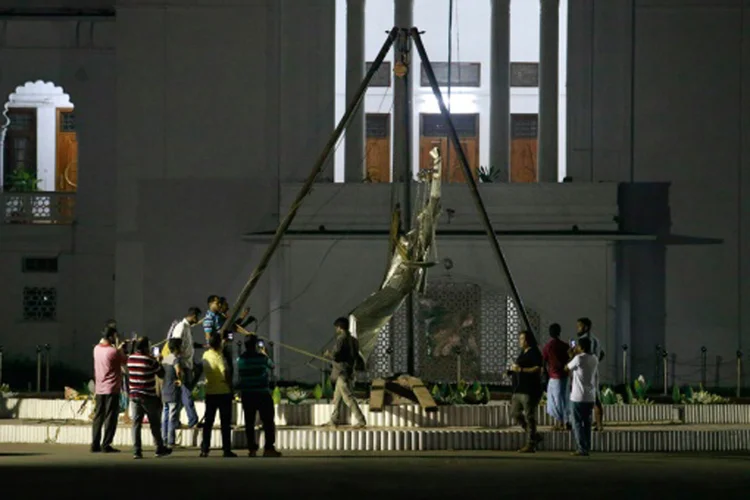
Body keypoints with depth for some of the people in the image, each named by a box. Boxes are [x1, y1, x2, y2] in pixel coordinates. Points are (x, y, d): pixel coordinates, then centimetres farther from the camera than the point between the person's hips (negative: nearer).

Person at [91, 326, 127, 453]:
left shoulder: (97, 349, 5)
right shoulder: (113, 351, -16)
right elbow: (124, 360, -1)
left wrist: (118, 348, 16)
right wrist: (119, 348, 6)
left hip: (99, 389, 7)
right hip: (111, 388, -7)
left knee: (98, 417, 11)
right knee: (110, 417, -2)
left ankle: (95, 445, 12)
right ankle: (106, 445, -4)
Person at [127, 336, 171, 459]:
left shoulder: (130, 359, 1)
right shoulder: (150, 361, -14)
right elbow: (161, 373, -7)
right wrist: (158, 362, 10)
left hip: (134, 395, 4)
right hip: (148, 397, -4)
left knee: (136, 423, 3)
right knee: (155, 423, 9)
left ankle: (136, 450, -3)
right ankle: (160, 448, 18)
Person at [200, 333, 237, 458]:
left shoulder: (205, 355, 2)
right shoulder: (219, 357, -18)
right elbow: (225, 373, -27)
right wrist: (230, 385, -10)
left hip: (210, 393, 5)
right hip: (223, 393, -5)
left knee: (208, 421, 11)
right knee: (225, 423, 2)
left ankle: (204, 449, 8)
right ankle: (227, 450, 3)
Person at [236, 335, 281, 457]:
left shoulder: (240, 360, 1)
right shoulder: (262, 358, -8)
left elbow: (238, 379, 8)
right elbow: (272, 366, 12)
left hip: (246, 394, 3)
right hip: (262, 393, -3)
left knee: (249, 423, 7)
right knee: (268, 421, 3)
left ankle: (252, 449, 6)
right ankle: (269, 448, -2)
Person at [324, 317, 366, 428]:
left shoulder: (341, 338, -14)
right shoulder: (353, 340, 12)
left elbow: (335, 355, -19)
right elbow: (357, 358, 16)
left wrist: (329, 354, 0)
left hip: (342, 373, -9)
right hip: (349, 372, 9)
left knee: (348, 397, -10)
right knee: (337, 397, 16)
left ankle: (360, 420, -16)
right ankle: (334, 421, 21)